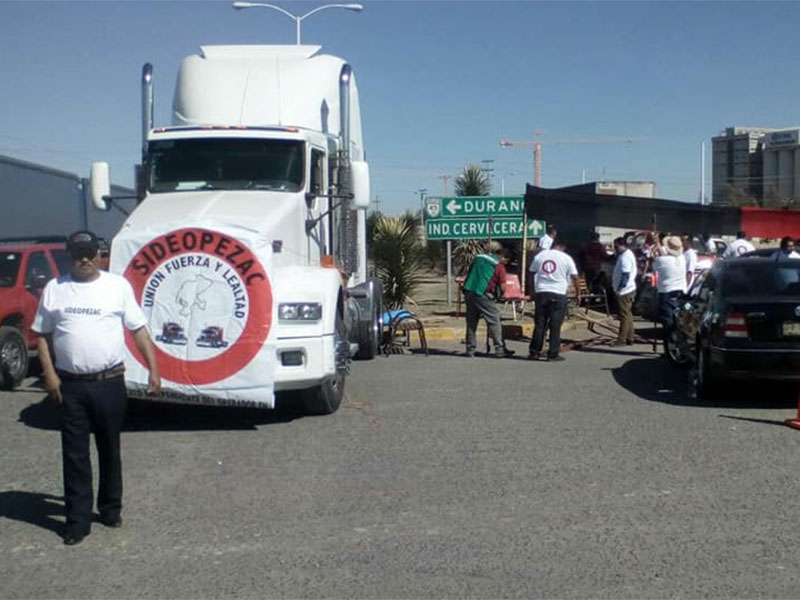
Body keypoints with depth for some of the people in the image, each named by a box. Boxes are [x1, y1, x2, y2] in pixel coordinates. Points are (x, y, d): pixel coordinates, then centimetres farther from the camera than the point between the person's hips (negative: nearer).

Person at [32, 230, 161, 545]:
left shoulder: (118, 285, 1)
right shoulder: (54, 289, 4)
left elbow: (138, 329, 3)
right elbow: (42, 335, 7)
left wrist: (153, 369, -4)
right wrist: (49, 374, -4)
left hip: (110, 382, 0)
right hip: (71, 385, 1)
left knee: (110, 449, 12)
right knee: (74, 454, 4)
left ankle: (110, 508, 29)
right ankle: (78, 520, 12)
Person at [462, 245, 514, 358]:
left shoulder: (478, 257, 18)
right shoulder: (499, 266, -1)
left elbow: (469, 274, 23)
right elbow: (503, 288, -4)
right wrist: (498, 295, 16)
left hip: (469, 293, 6)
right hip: (482, 295, -6)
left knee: (471, 323, 13)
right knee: (494, 322, 2)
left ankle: (470, 350, 15)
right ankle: (499, 350, 2)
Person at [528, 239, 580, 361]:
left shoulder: (540, 255, 8)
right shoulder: (566, 258, -1)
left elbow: (532, 273, 12)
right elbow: (574, 277, -2)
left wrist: (532, 291, 21)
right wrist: (578, 293, 8)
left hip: (541, 293, 3)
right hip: (558, 294, -3)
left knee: (539, 324, 9)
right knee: (555, 326, 2)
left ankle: (534, 352, 12)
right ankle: (553, 354, 3)